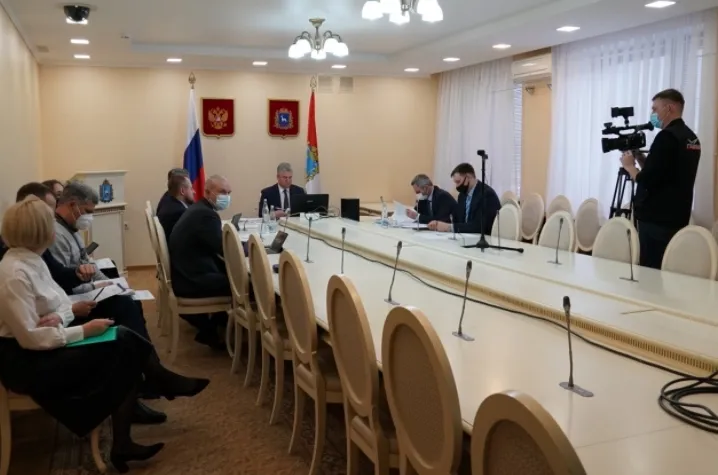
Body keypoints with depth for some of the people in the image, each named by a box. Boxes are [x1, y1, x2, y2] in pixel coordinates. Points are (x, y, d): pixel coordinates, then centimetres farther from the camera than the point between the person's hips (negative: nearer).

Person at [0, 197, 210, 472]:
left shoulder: (32, 261, 5)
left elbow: (63, 303, 9)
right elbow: (30, 338, -25)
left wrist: (58, 317, -14)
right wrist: (84, 330, -20)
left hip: (44, 346, 9)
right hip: (26, 361, -9)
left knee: (123, 341, -8)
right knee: (123, 348, -16)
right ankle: (165, 384, 12)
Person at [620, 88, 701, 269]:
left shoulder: (667, 136, -15)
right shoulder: (691, 138, 13)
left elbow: (646, 180, -19)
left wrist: (629, 166, -2)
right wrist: (640, 157, 14)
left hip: (656, 220, -9)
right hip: (677, 218, 9)